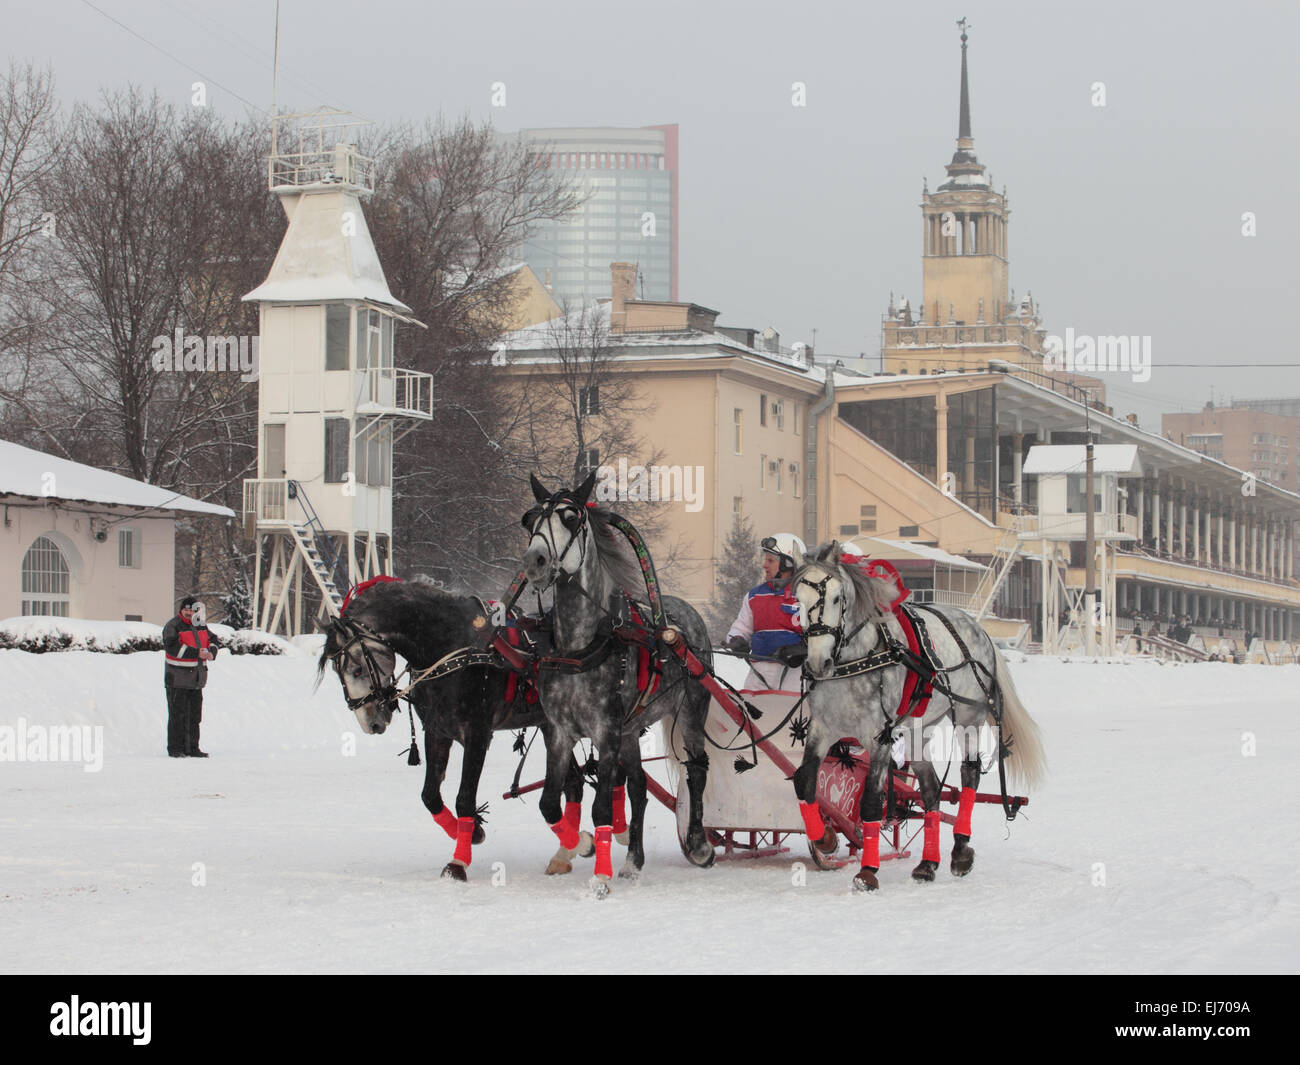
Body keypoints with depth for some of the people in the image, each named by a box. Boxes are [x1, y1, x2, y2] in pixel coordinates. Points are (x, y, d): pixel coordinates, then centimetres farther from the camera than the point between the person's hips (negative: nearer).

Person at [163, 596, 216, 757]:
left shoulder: (200, 626, 14)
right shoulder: (173, 626, -9)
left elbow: (211, 641, 16)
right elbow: (173, 647, -22)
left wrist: (210, 652, -8)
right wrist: (197, 653, -25)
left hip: (196, 680, 7)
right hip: (178, 679, -7)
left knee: (195, 715, 9)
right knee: (178, 715, -4)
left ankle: (192, 748, 15)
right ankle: (175, 748, 1)